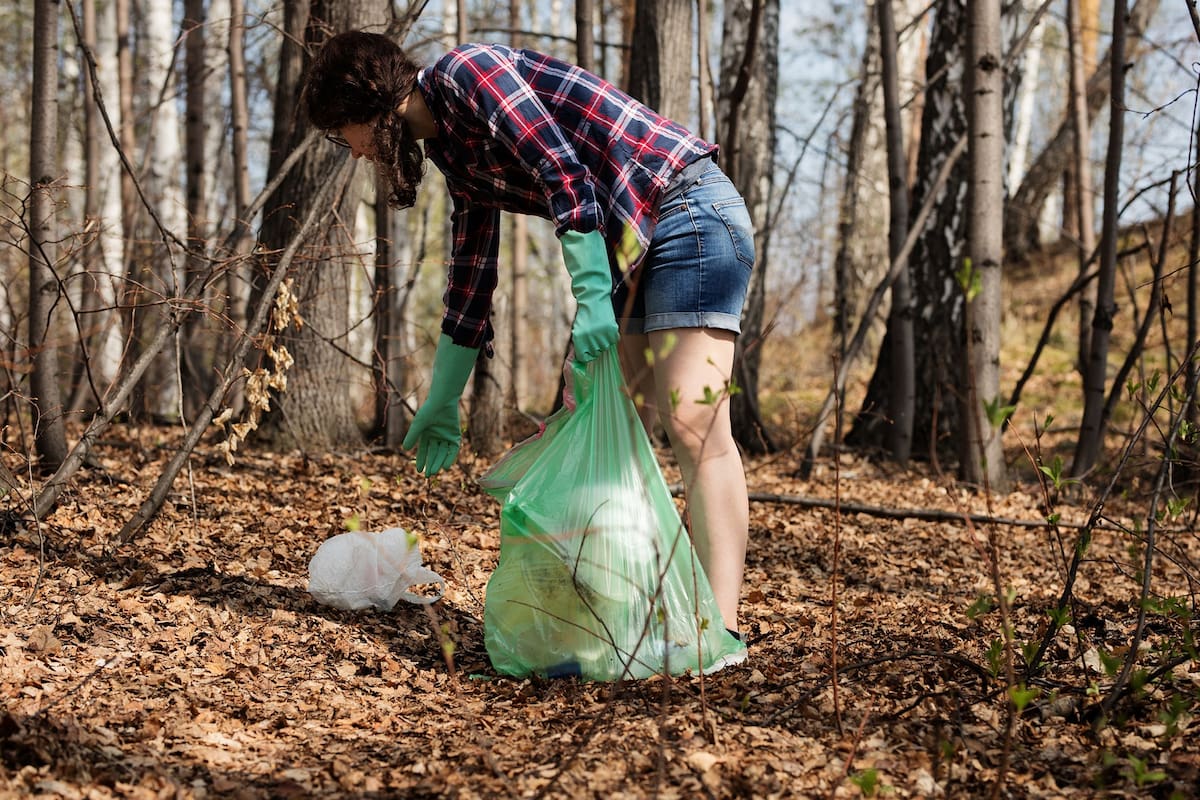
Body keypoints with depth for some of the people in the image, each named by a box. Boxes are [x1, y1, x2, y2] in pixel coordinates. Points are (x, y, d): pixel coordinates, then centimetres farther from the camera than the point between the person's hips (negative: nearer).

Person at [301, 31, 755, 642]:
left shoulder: (465, 71, -9)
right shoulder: (455, 155, 17)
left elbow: (565, 175, -20)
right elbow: (469, 286, 23)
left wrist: (592, 296, -22)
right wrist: (441, 406, 28)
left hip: (688, 210, -10)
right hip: (629, 247, 10)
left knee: (692, 423, -17)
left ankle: (719, 629, -22)